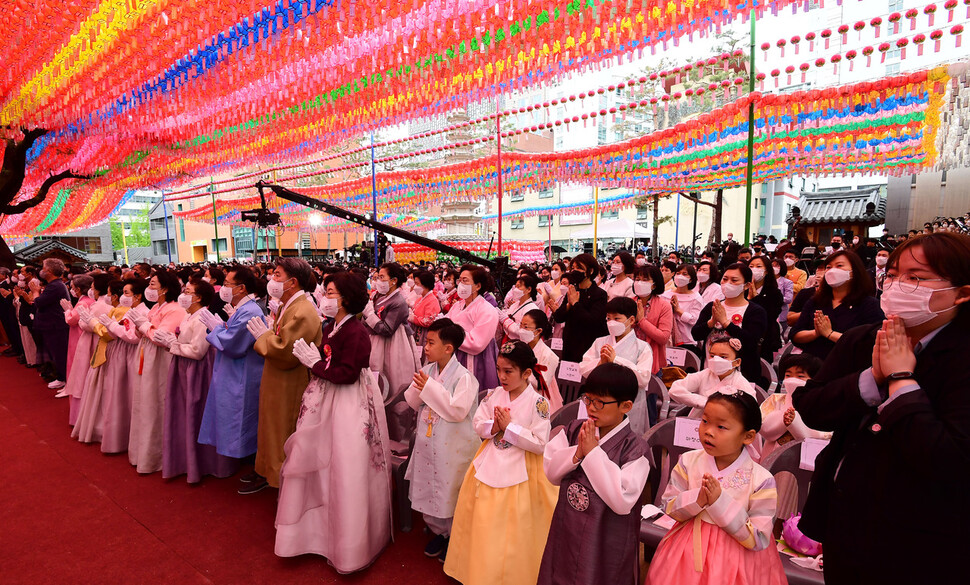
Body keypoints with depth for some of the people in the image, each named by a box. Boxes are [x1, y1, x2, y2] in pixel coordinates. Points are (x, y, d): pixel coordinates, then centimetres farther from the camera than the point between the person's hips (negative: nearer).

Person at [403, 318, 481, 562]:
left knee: (450, 492, 8)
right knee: (428, 489, 18)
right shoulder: (427, 370, 0)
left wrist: (430, 388, -24)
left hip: (453, 448, -6)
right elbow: (413, 402, 5)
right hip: (428, 443, 6)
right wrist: (418, 389, -18)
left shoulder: (464, 377, -18)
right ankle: (439, 532, 41)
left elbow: (458, 411, -26)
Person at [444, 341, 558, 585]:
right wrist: (493, 428, -16)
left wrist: (509, 427, -19)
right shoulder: (493, 395, -2)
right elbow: (478, 424, 4)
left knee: (512, 532, 8)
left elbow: (540, 444, -18)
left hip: (518, 474, -4)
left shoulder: (538, 403, -16)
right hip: (489, 468, 5)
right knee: (483, 529, 16)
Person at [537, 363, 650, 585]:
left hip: (605, 544, -4)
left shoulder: (635, 448, -17)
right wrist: (577, 452, -20)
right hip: (565, 533, 4)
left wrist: (593, 452, -24)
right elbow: (551, 472, -2)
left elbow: (622, 502, -25)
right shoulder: (574, 430, -4)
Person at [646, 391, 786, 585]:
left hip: (734, 559, -2)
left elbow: (758, 540, -16)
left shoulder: (761, 480, -17)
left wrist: (720, 502, -26)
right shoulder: (688, 462, -9)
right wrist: (697, 499, -23)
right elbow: (669, 507, -5)